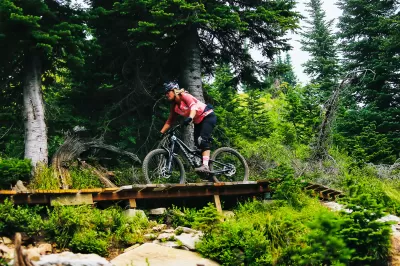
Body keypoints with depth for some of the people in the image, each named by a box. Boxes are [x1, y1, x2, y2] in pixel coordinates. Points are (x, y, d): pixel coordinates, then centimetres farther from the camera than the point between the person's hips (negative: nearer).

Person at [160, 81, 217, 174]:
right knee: (197, 143, 0)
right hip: (198, 121, 9)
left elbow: (194, 107, -38)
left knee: (203, 140, -24)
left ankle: (205, 166, -33)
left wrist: (190, 118, -57)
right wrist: (161, 133, -5)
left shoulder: (184, 96, -21)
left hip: (208, 116, -9)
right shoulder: (174, 106, 1)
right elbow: (170, 121, 5)